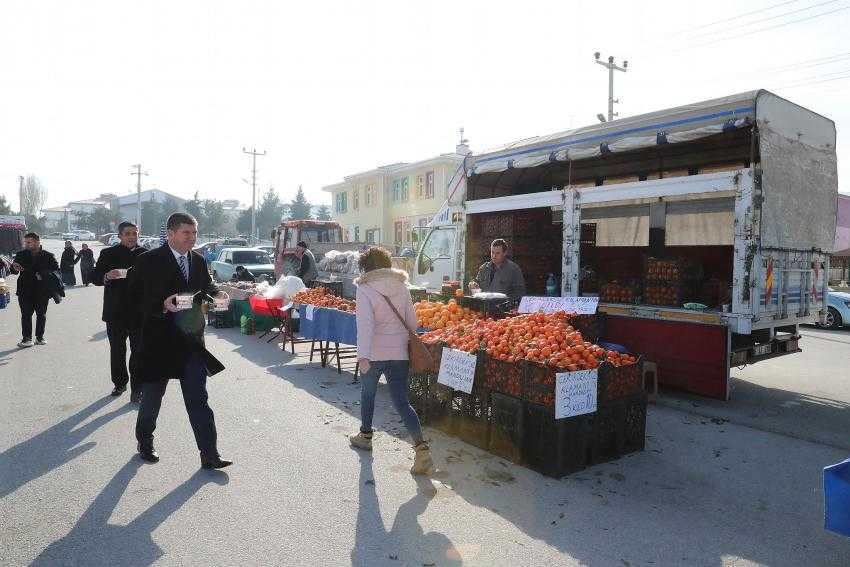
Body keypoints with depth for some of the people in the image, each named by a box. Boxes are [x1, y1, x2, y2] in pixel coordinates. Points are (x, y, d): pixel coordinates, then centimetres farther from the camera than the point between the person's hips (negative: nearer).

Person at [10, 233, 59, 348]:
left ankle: (40, 337, 18)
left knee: (41, 314, 7)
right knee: (26, 314, -3)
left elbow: (56, 270, 1)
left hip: (42, 291, 0)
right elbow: (14, 271, 5)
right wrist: (15, 268, -19)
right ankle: (27, 338, 1)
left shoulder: (48, 256, 0)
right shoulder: (21, 255, 4)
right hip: (25, 291, 1)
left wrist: (45, 275, -15)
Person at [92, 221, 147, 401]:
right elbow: (94, 276, 2)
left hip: (139, 311, -1)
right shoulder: (108, 254, 4)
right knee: (117, 350, 13)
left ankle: (136, 389, 4)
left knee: (138, 351, -2)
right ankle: (120, 383, 29)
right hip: (115, 312, 1)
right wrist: (106, 276, -18)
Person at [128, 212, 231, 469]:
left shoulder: (199, 261, 7)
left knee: (198, 399, 3)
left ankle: (209, 454, 6)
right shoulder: (149, 261, -8)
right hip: (159, 341, -3)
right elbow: (136, 297, -10)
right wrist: (162, 305, -26)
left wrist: (216, 295, -6)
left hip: (192, 340, 3)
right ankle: (145, 442, 40)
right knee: (152, 396, 16)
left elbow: (207, 288, 16)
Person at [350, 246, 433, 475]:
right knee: (401, 402, 3)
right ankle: (421, 447, -11)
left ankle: (365, 436, 40)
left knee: (367, 393, 22)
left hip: (374, 353, -3)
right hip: (399, 352, 3)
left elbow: (365, 323, -21)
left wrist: (363, 355, -28)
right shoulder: (402, 287, 5)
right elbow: (412, 322, 7)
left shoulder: (365, 289, -9)